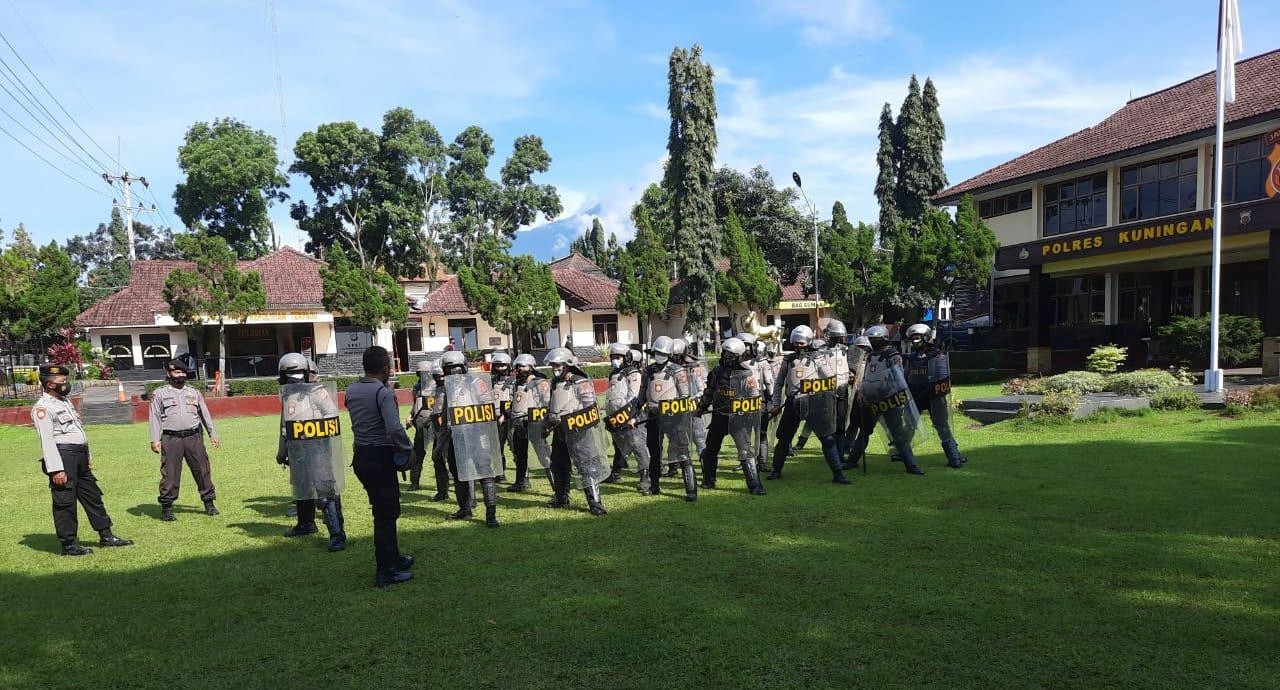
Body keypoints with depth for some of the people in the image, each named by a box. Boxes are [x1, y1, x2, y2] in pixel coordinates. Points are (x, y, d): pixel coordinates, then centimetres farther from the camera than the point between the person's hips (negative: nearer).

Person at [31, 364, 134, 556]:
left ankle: (106, 536, 20)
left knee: (92, 495, 12)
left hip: (80, 456, 10)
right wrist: (56, 469, -23)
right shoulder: (42, 408, -10)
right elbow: (46, 440, -17)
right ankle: (68, 544, 5)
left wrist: (87, 458, 22)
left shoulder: (65, 400, 19)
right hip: (62, 456, -9)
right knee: (65, 501, -2)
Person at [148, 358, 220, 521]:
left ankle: (209, 503, 12)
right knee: (170, 473, -3)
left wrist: (213, 435, 16)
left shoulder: (194, 392, 16)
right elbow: (155, 417, 4)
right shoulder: (160, 393, 8)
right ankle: (166, 507, 8)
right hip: (171, 439, -2)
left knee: (203, 470, 3)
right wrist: (155, 440, -6)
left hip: (194, 437, 2)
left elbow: (205, 414, 19)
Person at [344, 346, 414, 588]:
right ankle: (385, 572, 9)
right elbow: (395, 429, -27)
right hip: (381, 458, -8)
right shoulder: (384, 392, -18)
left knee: (383, 510, 21)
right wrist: (406, 448, -11)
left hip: (361, 456, 8)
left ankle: (393, 558, 35)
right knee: (386, 514, 2)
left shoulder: (350, 391, 5)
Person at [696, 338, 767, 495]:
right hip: (719, 416, 5)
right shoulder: (717, 371, 5)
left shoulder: (748, 374, -8)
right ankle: (708, 480, 32)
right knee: (710, 449, 14)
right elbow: (709, 392, 18)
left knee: (746, 450, -8)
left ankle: (754, 485, -1)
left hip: (738, 417, -5)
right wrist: (701, 407, 18)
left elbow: (756, 399, -6)